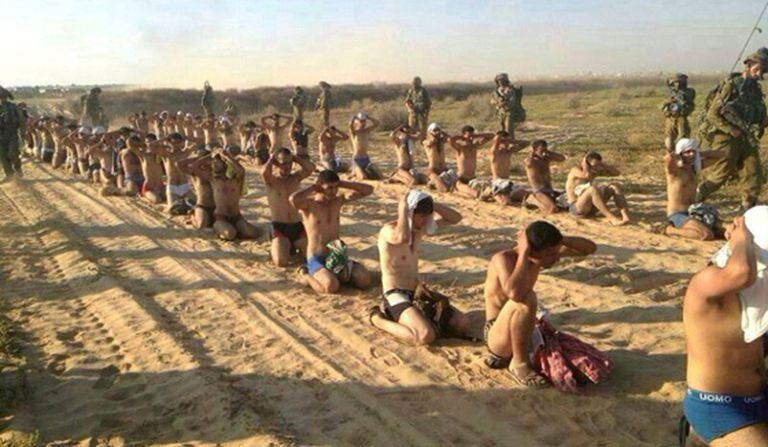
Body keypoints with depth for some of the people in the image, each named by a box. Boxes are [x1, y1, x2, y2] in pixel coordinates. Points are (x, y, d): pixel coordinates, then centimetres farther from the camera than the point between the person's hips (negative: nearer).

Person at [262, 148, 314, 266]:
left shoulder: (295, 178, 7)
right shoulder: (271, 180, -5)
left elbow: (311, 168, -10)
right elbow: (264, 172, -29)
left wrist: (294, 158, -4)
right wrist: (271, 158, -10)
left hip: (297, 226, 4)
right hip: (279, 228, -4)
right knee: (281, 262, -22)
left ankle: (295, 246, 25)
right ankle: (276, 247, 15)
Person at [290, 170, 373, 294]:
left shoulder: (338, 200, 7)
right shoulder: (308, 204, -10)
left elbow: (368, 190, 5)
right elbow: (293, 199, -35)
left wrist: (342, 184, -4)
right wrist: (312, 187, -16)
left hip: (337, 256, 5)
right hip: (316, 259, -5)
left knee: (365, 279, -15)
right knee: (331, 286, -32)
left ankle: (337, 274, 11)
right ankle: (306, 276, -1)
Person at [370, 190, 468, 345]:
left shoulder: (419, 228, 7)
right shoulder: (389, 230, -17)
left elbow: (455, 218, 10)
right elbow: (402, 238, -43)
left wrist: (432, 204, -5)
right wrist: (403, 209, -26)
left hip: (418, 293, 8)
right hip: (396, 295, -8)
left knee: (462, 323, 0)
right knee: (426, 336, -29)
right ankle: (378, 318, -5)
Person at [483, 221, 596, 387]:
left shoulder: (537, 256, -5)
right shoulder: (504, 258, -24)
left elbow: (590, 248, -1)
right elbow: (514, 293, -46)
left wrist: (559, 240, -17)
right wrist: (523, 253, -34)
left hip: (520, 333, 8)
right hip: (497, 336, -8)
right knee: (526, 298, -35)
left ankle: (504, 357, 15)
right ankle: (519, 364, -13)